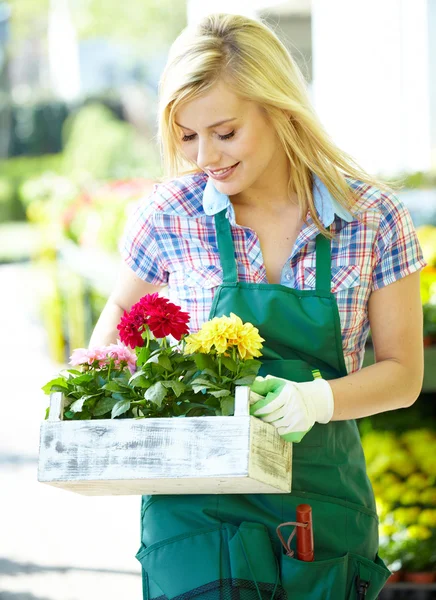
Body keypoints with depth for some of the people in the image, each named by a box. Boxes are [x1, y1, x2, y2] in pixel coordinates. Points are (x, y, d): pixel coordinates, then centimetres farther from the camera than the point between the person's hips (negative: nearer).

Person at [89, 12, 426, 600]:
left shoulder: (374, 218, -4)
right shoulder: (168, 213, -3)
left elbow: (402, 373, 1)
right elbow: (123, 310, 16)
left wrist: (318, 400, -17)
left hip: (323, 502, 1)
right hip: (196, 503, -1)